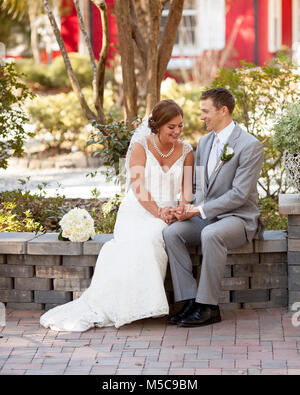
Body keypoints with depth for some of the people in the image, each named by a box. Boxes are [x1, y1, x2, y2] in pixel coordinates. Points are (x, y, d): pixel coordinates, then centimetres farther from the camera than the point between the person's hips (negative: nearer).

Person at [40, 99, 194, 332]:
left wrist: (181, 210, -15)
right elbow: (138, 188, -7)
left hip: (169, 215, 2)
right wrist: (158, 212, -20)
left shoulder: (186, 151, 11)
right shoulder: (141, 146, 1)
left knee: (151, 236, -35)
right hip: (137, 211, -2)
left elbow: (187, 189, 8)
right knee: (138, 240, -36)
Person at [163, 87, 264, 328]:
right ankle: (190, 301, -17)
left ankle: (209, 307, -28)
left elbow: (239, 194, -18)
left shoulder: (250, 146, -13)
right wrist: (190, 209, -6)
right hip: (206, 217, 7)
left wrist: (200, 209, -20)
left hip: (238, 218, -7)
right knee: (172, 232, -19)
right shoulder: (204, 142, 12)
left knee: (211, 234, -37)